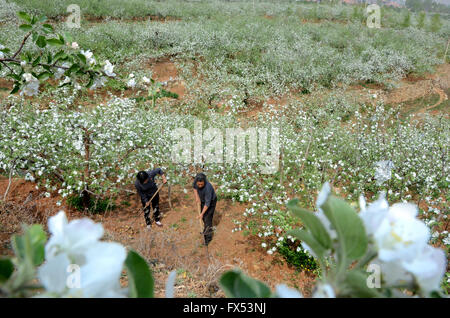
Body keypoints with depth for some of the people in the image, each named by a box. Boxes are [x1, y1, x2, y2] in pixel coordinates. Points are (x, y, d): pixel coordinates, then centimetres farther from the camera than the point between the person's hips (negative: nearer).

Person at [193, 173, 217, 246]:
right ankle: (206, 228, 46)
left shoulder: (207, 188, -41)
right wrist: (197, 196, -9)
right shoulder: (196, 180, -25)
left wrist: (202, 214, -31)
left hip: (211, 201, -7)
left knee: (207, 218, -5)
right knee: (203, 217, 21)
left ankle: (208, 237, 8)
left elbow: (207, 203, -34)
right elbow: (194, 186, 1)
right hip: (202, 200, 7)